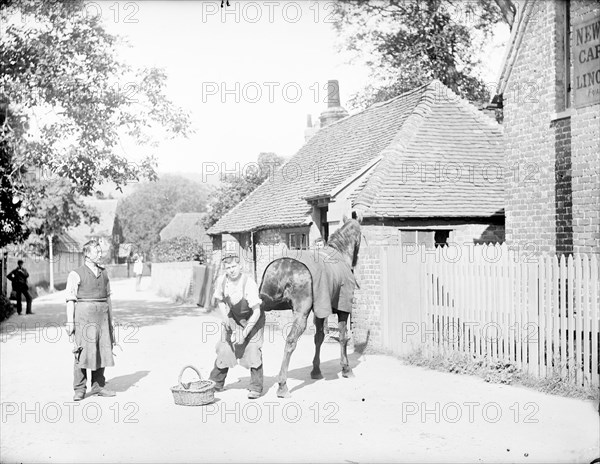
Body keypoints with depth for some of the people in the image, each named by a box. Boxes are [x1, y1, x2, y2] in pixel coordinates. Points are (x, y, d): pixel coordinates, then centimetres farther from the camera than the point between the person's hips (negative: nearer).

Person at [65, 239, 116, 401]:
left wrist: (111, 320, 17)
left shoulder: (103, 273, 14)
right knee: (83, 352, -6)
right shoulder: (76, 274, -3)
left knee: (103, 350, 5)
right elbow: (70, 299, -6)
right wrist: (70, 322, -11)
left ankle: (98, 386, 16)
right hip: (84, 316, -5)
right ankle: (79, 389, 2)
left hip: (102, 316, 5)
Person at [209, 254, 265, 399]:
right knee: (224, 348, -1)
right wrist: (225, 318, -9)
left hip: (253, 318, -4)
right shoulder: (221, 281, -17)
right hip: (233, 318, 4)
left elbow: (256, 312, -29)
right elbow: (220, 301, 4)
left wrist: (244, 333, -29)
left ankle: (256, 387, -5)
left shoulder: (249, 284, -31)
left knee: (252, 348, -16)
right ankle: (217, 383, 16)